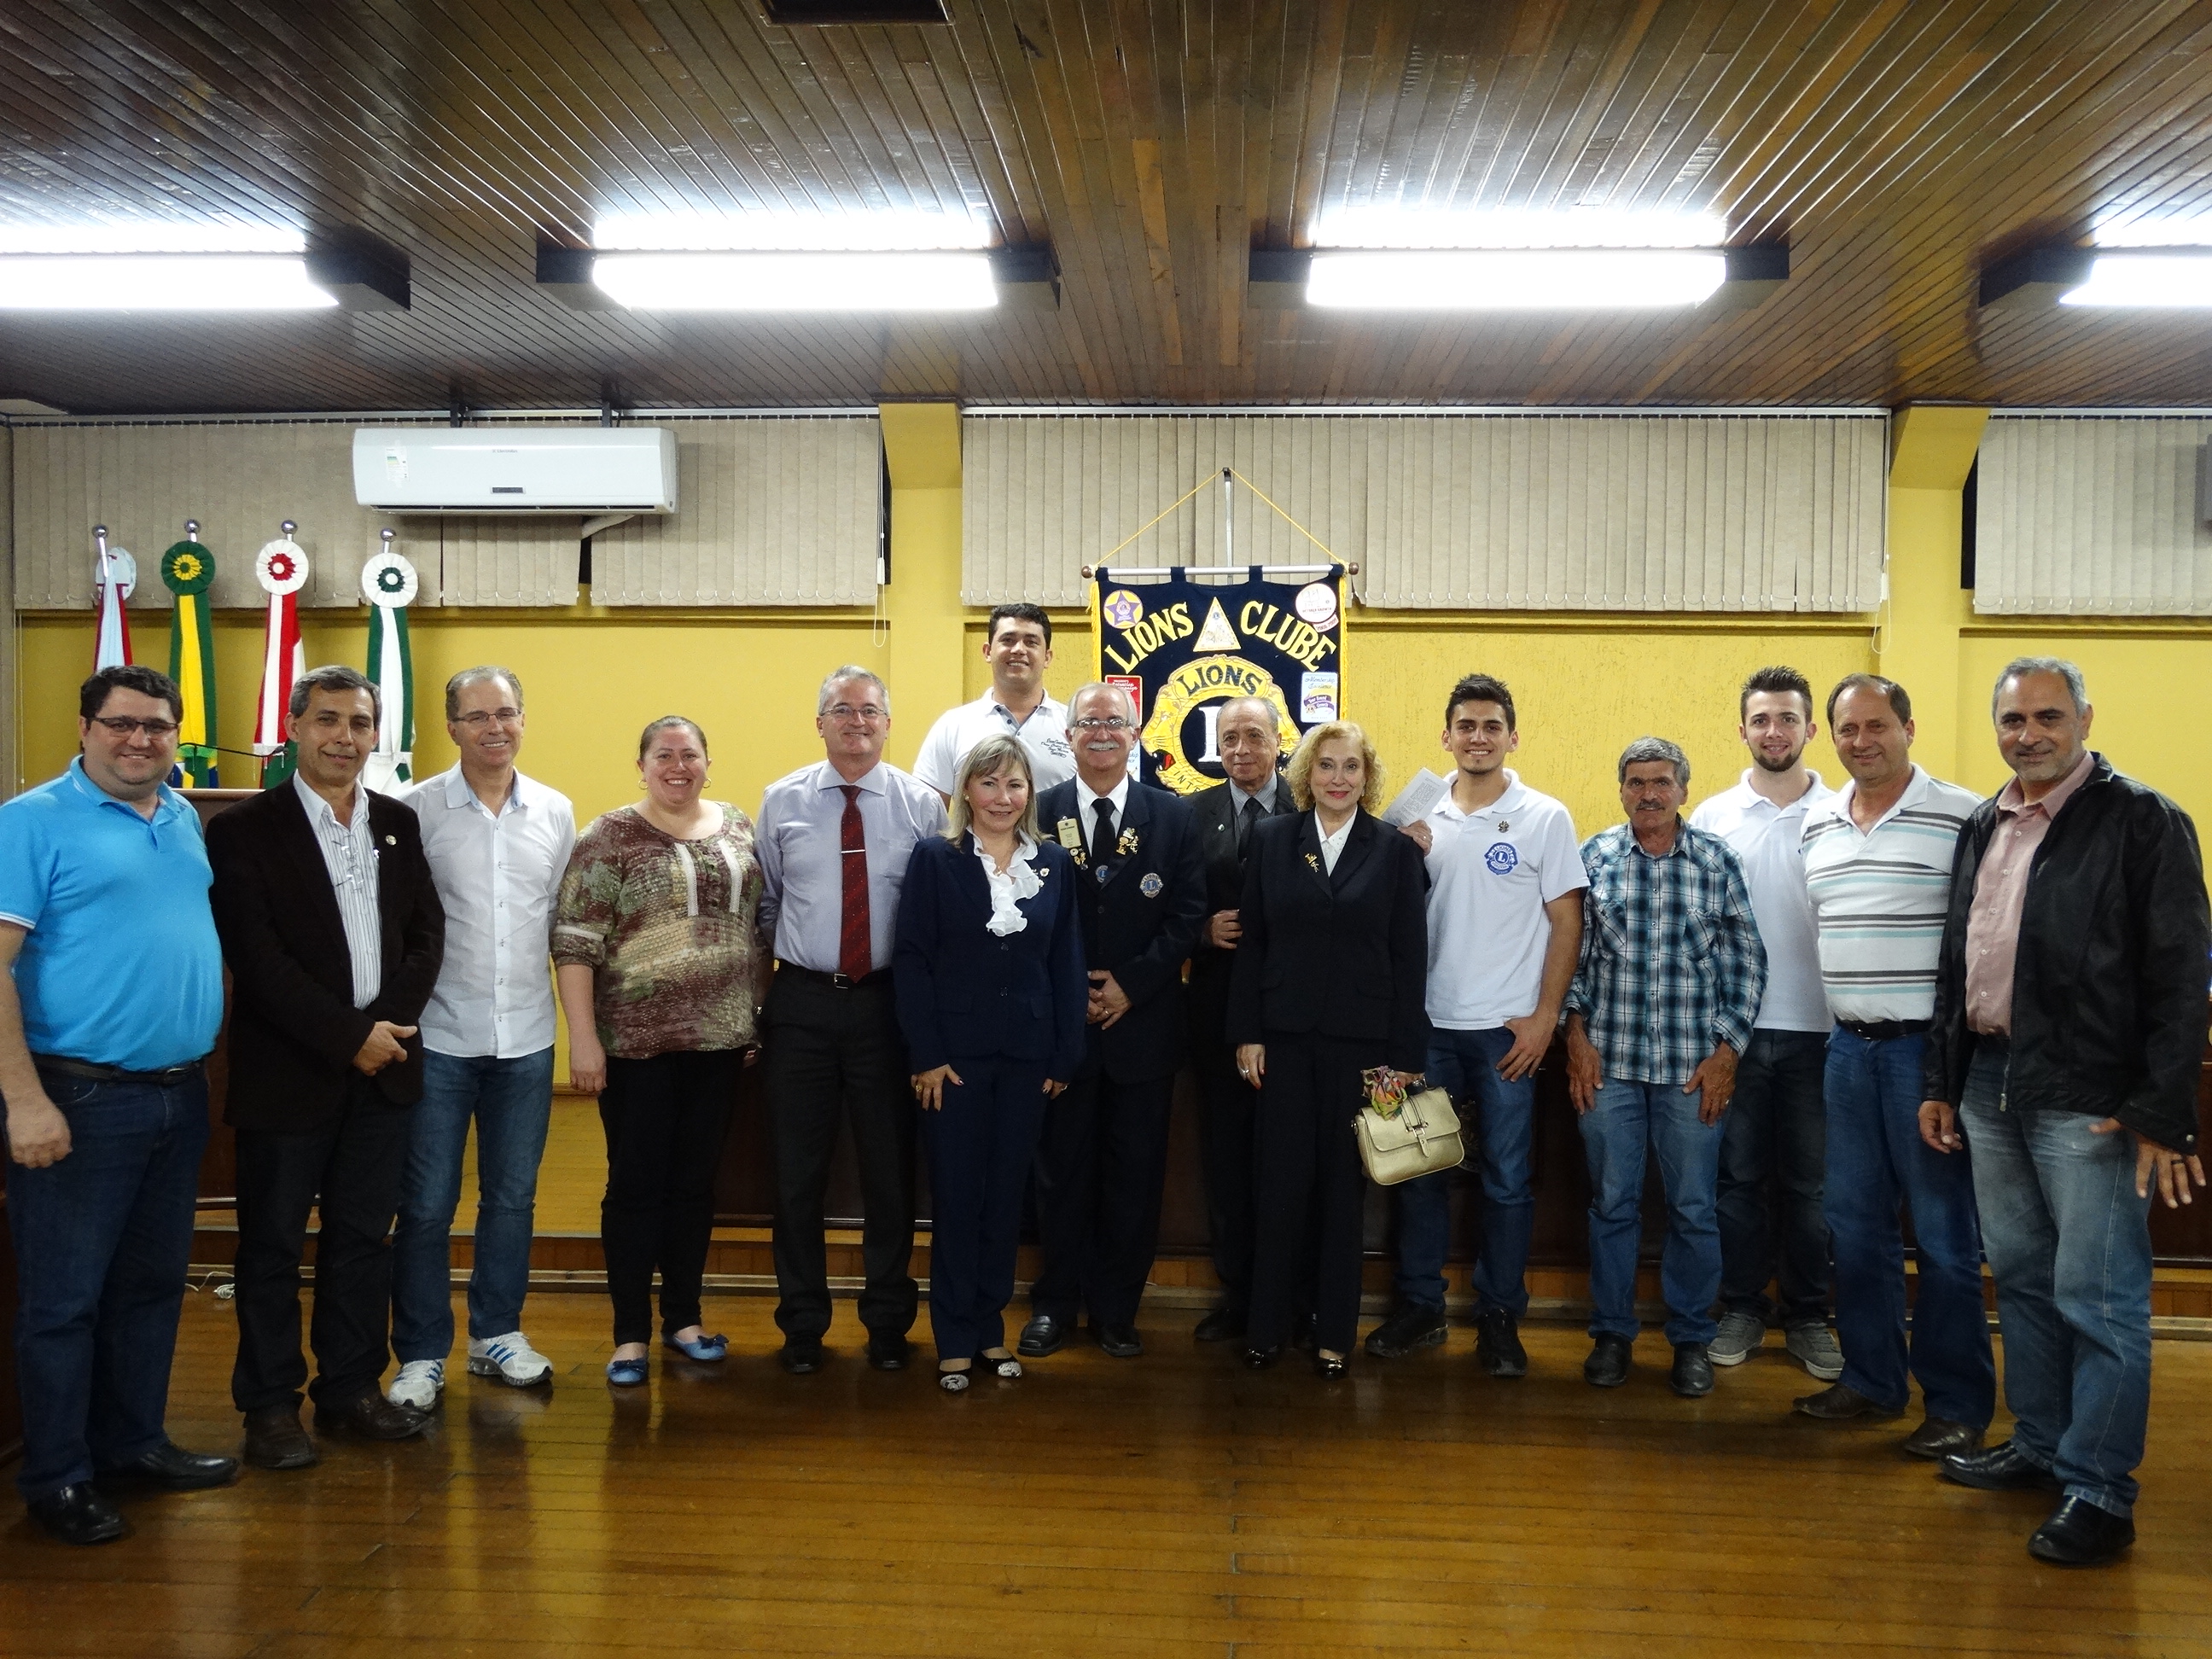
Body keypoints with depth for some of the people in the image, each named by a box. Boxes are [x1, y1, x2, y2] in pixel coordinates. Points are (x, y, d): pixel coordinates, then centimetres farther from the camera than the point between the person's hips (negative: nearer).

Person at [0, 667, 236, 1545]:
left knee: (153, 1283, 17)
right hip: (81, 1100, -6)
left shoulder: (186, 819, 11)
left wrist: (209, 1060, 11)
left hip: (180, 1095, 7)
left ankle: (134, 1440, 31)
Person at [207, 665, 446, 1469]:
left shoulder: (399, 823, 9)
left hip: (382, 1067, 4)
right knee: (272, 1243, 6)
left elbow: (427, 934, 7)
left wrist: (386, 1024, -7)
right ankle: (271, 1404, 18)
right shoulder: (242, 830, -6)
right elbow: (257, 959, -13)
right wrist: (349, 1036, -15)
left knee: (364, 1237, 12)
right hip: (286, 1071, -4)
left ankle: (352, 1387, 24)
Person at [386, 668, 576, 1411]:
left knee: (513, 1196, 13)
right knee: (427, 1204, 4)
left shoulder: (556, 812, 5)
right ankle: (421, 1354, 18)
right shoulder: (415, 808, -6)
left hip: (527, 1037, 3)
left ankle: (497, 1333, 29)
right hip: (440, 1036, -3)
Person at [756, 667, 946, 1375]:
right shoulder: (782, 801, 3)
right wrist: (765, 980, 6)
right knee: (797, 1169, 8)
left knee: (891, 1166, 9)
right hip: (801, 1003, 1)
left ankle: (888, 1321, 26)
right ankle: (802, 1323, 24)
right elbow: (765, 903, 8)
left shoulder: (921, 805, -1)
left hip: (887, 1003, -1)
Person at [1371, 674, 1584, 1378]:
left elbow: (1566, 922, -2)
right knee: (1417, 1169, 9)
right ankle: (1419, 1306, 23)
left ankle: (1500, 1318, 18)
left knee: (1507, 1180, 5)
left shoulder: (1545, 818, -2)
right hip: (1430, 1024, 3)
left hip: (1507, 1029, -3)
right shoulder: (1423, 820, 6)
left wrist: (1545, 1017, -8)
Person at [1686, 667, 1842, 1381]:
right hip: (1734, 1026, 0)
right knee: (1739, 1175, 9)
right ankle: (1741, 1309, 21)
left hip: (1817, 1027, 0)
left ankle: (1808, 1316, 21)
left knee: (1810, 1182, 9)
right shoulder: (1712, 817, 2)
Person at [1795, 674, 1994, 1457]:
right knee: (1855, 1224, 14)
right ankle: (1872, 1378, 27)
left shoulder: (1962, 816, -9)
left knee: (1943, 1231, 1)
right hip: (1848, 1044, 6)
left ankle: (1958, 1405, 14)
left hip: (1928, 1043, -6)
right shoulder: (1818, 824, 10)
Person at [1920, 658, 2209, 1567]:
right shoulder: (1982, 827, 14)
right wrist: (1942, 1081, 17)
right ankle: (2040, 1447, 30)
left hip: (2087, 1098, -7)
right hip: (1990, 1084, 7)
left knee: (2097, 1296, -2)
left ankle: (2099, 1490, 9)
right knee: (2021, 1278, 16)